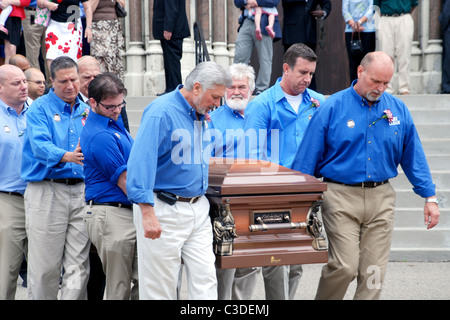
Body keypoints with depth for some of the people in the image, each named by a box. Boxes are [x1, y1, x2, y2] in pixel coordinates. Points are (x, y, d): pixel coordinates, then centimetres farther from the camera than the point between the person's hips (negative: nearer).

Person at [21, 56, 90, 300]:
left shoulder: (86, 110, 15)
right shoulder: (40, 108, -1)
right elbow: (40, 145, -18)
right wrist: (66, 156, -35)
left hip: (81, 191, 4)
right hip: (47, 191, -4)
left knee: (79, 266, 1)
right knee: (45, 266, -3)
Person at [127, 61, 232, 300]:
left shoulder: (200, 115, 12)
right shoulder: (161, 112, -15)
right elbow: (140, 161, -24)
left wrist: (204, 124, 15)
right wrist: (147, 212, -29)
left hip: (197, 208, 8)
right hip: (164, 211, -8)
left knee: (205, 280, 3)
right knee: (161, 287, 0)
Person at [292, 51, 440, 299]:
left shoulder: (398, 110, 8)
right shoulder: (332, 107, -3)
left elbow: (414, 157, 13)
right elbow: (307, 159, -1)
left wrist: (429, 197, 9)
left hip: (381, 198, 4)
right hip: (341, 196, -3)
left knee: (374, 272, 2)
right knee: (345, 266, -13)